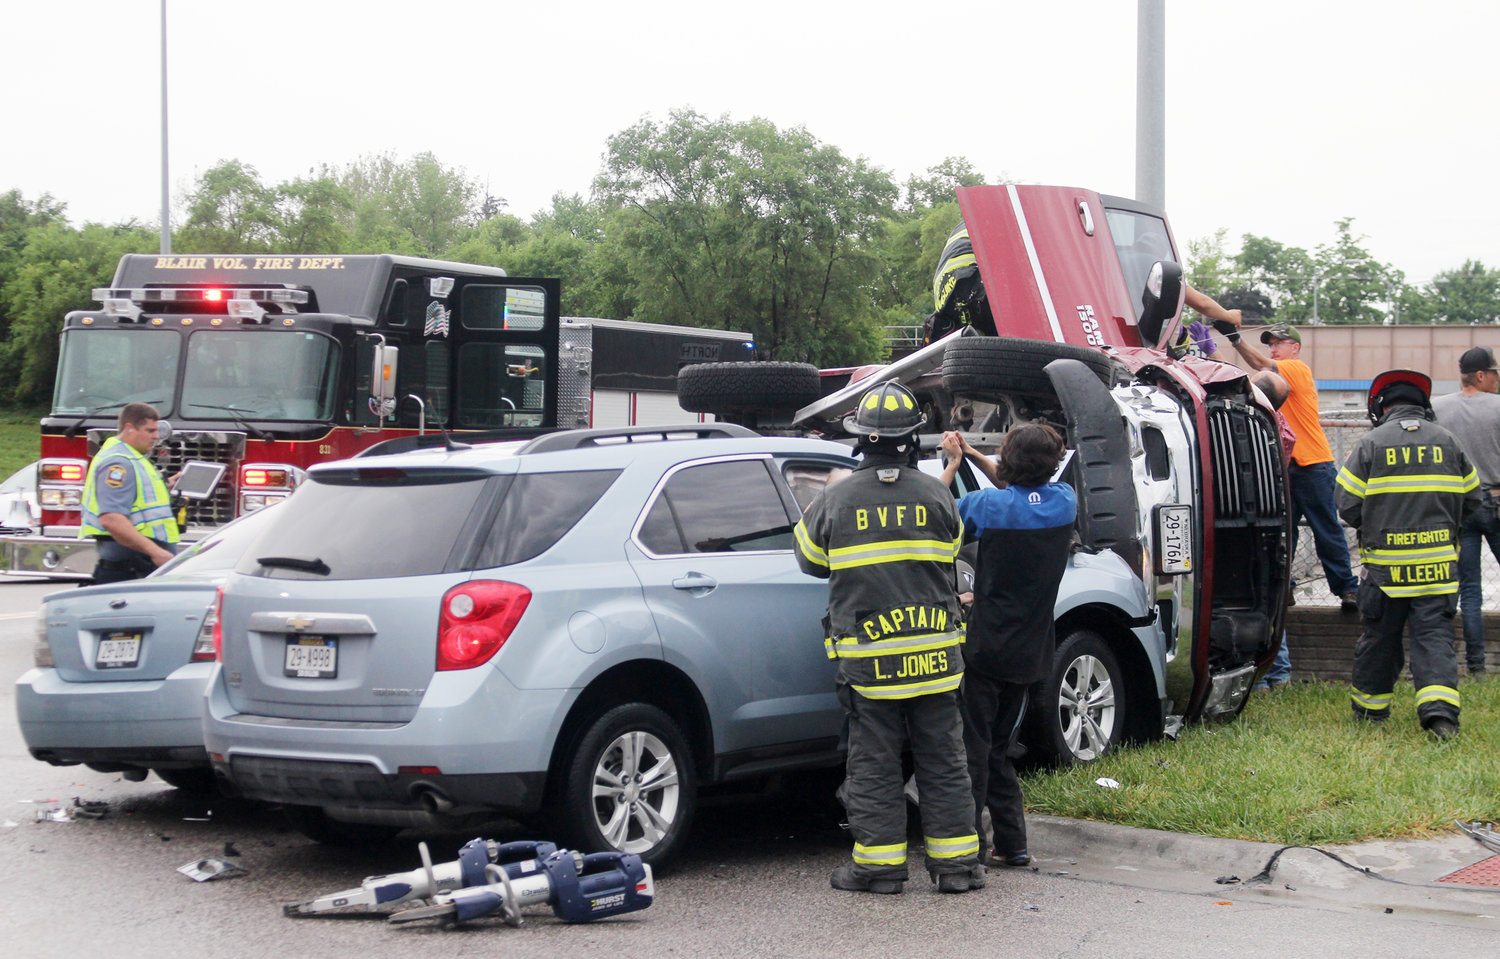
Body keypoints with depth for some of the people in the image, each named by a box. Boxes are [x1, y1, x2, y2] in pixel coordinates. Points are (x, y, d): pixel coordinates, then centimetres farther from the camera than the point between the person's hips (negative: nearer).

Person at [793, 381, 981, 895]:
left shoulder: (836, 500, -5)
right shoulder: (935, 495, -1)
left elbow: (809, 558, 10)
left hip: (868, 657, -2)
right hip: (934, 654, 2)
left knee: (874, 763, 6)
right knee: (943, 760, 9)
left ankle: (880, 862, 7)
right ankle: (956, 862, 13)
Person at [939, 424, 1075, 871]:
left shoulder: (989, 505, -17)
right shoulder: (1063, 502, 0)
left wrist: (953, 464, 5)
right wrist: (974, 456, 18)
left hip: (986, 649, -6)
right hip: (1030, 651, 6)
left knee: (973, 747, 1)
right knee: (1000, 748, 18)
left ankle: (970, 846, -1)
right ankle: (1012, 843, 18)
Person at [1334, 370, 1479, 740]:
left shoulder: (1370, 444, -2)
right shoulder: (1446, 441, 6)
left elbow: (1348, 505, -2)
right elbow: (1470, 498, 13)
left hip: (1385, 564, -1)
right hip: (1438, 564, 1)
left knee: (1379, 636, 12)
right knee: (1435, 635, -1)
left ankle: (1370, 706, 25)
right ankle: (1439, 709, -17)